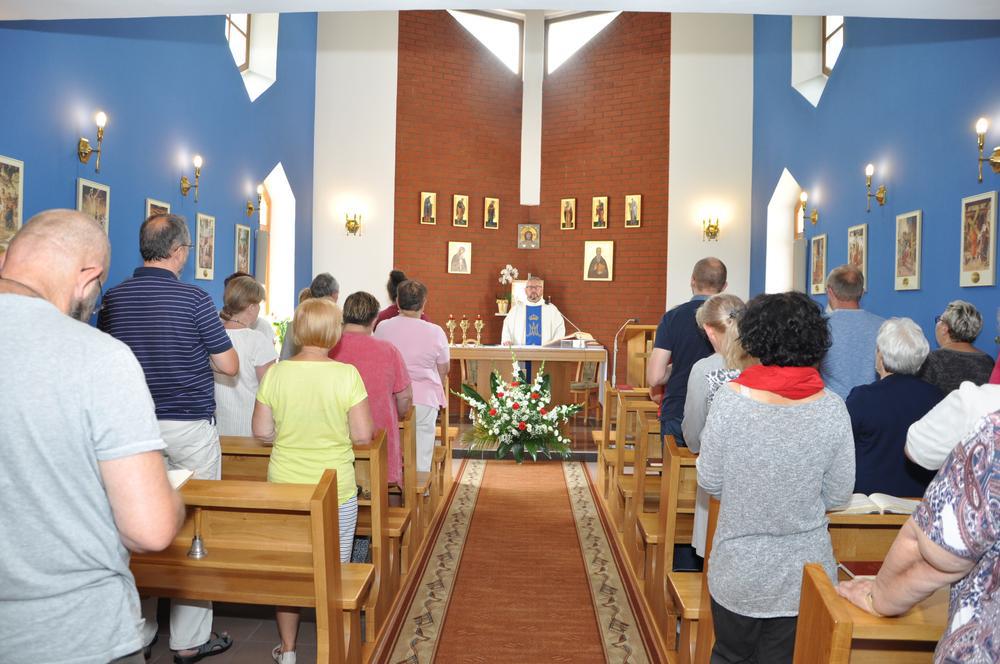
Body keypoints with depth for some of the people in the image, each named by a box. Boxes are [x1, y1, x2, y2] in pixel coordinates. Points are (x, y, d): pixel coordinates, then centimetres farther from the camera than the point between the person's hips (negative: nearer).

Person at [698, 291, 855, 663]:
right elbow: (838, 495, -3)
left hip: (738, 571, -1)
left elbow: (709, 483, -8)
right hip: (803, 574, 1)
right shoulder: (833, 409, -12)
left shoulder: (730, 398, -16)